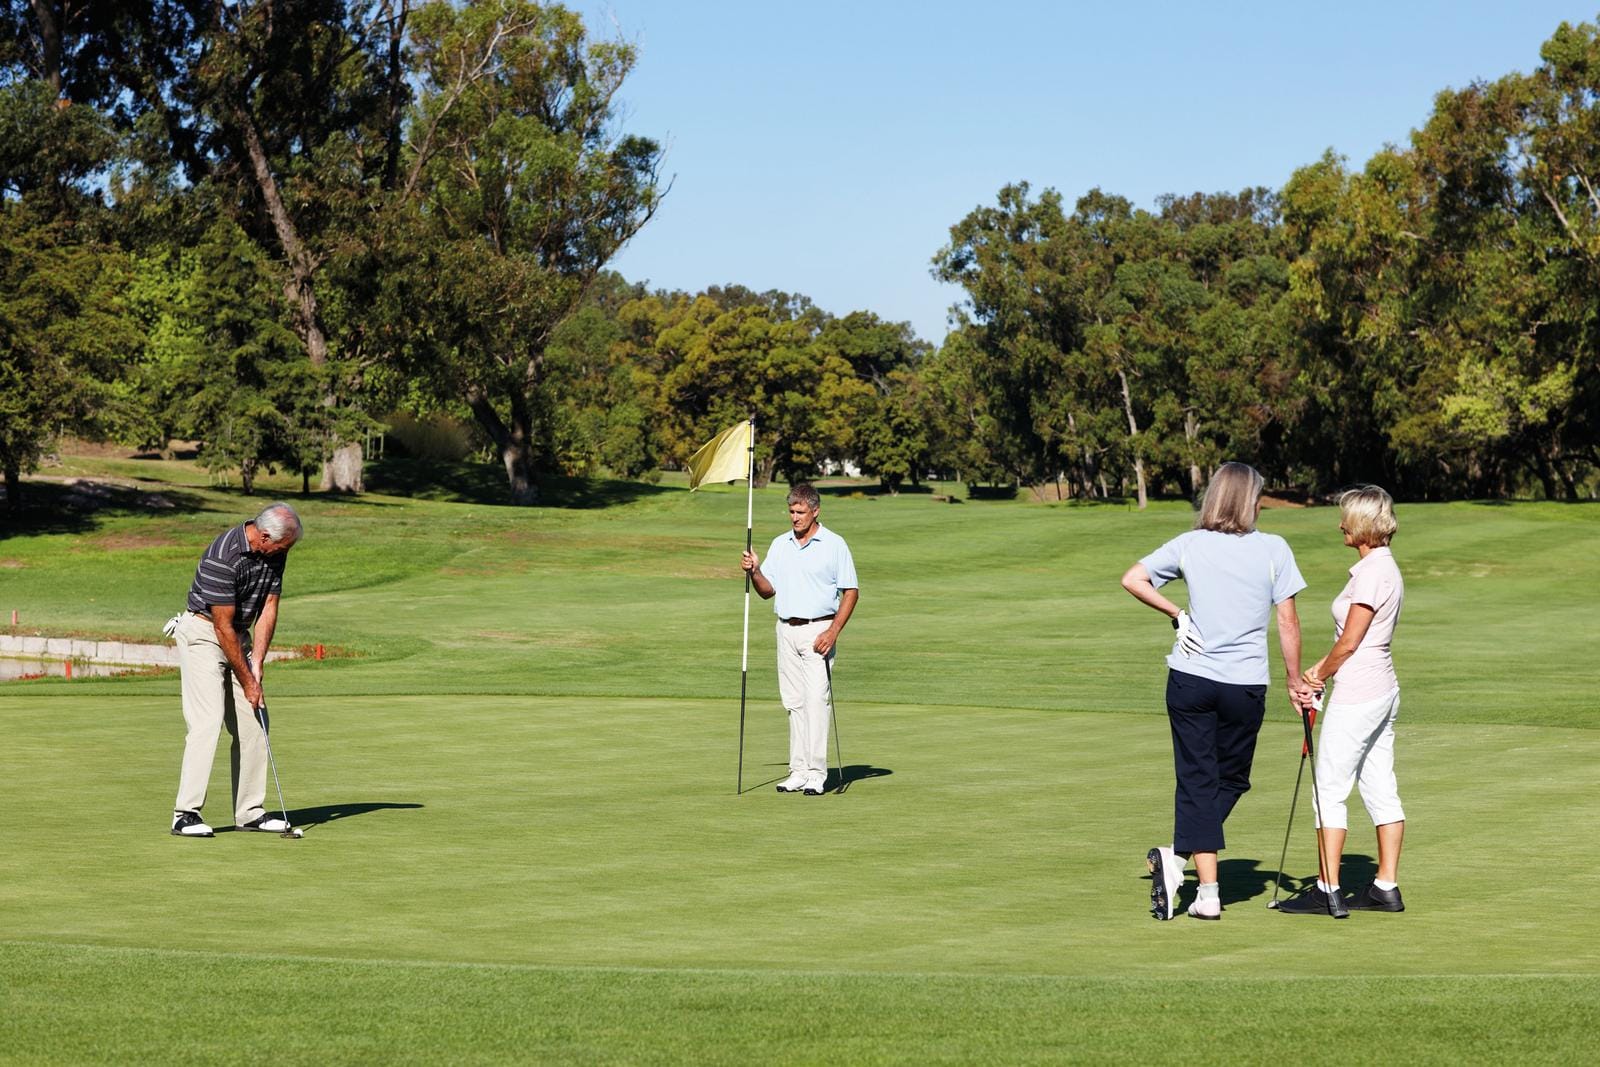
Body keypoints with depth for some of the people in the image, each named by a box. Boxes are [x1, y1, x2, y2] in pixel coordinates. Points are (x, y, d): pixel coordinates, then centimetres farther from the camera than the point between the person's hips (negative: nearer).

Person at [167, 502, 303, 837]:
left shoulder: (274, 554, -4)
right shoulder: (222, 558, -28)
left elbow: (268, 609, 0)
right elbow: (223, 626, -23)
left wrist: (256, 665, -9)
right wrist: (247, 681, -17)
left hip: (240, 637, 8)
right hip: (203, 635, -8)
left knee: (253, 725, 4)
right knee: (207, 722, -17)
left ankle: (249, 811, 10)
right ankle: (186, 813, -16)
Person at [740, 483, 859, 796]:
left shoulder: (834, 545, -3)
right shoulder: (779, 544, 12)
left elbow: (851, 592, -4)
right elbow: (768, 591, 13)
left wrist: (833, 631, -13)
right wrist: (754, 571, -8)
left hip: (818, 630, -5)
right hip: (786, 630, 5)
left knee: (817, 700, -11)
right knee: (794, 702, 6)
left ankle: (816, 773, -12)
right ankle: (798, 770, 9)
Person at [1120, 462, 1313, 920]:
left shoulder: (1190, 545, 2)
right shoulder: (1274, 549, -2)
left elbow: (1133, 579, -3)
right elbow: (1288, 623, -2)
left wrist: (1176, 614, 7)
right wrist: (1296, 681, 8)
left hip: (1190, 677, 1)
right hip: (1246, 682, -1)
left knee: (1197, 780, 5)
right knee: (1231, 779, 15)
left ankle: (1209, 893, -2)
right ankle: (1178, 856, -4)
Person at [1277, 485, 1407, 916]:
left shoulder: (1372, 573, -18)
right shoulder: (1385, 567, 12)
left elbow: (1349, 642, -16)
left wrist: (1320, 676, -1)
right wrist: (1321, 668, 9)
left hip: (1357, 695, -10)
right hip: (1383, 690, 10)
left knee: (1329, 790, -3)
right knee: (1380, 789, 11)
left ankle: (1327, 890, -1)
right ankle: (1387, 887, 14)